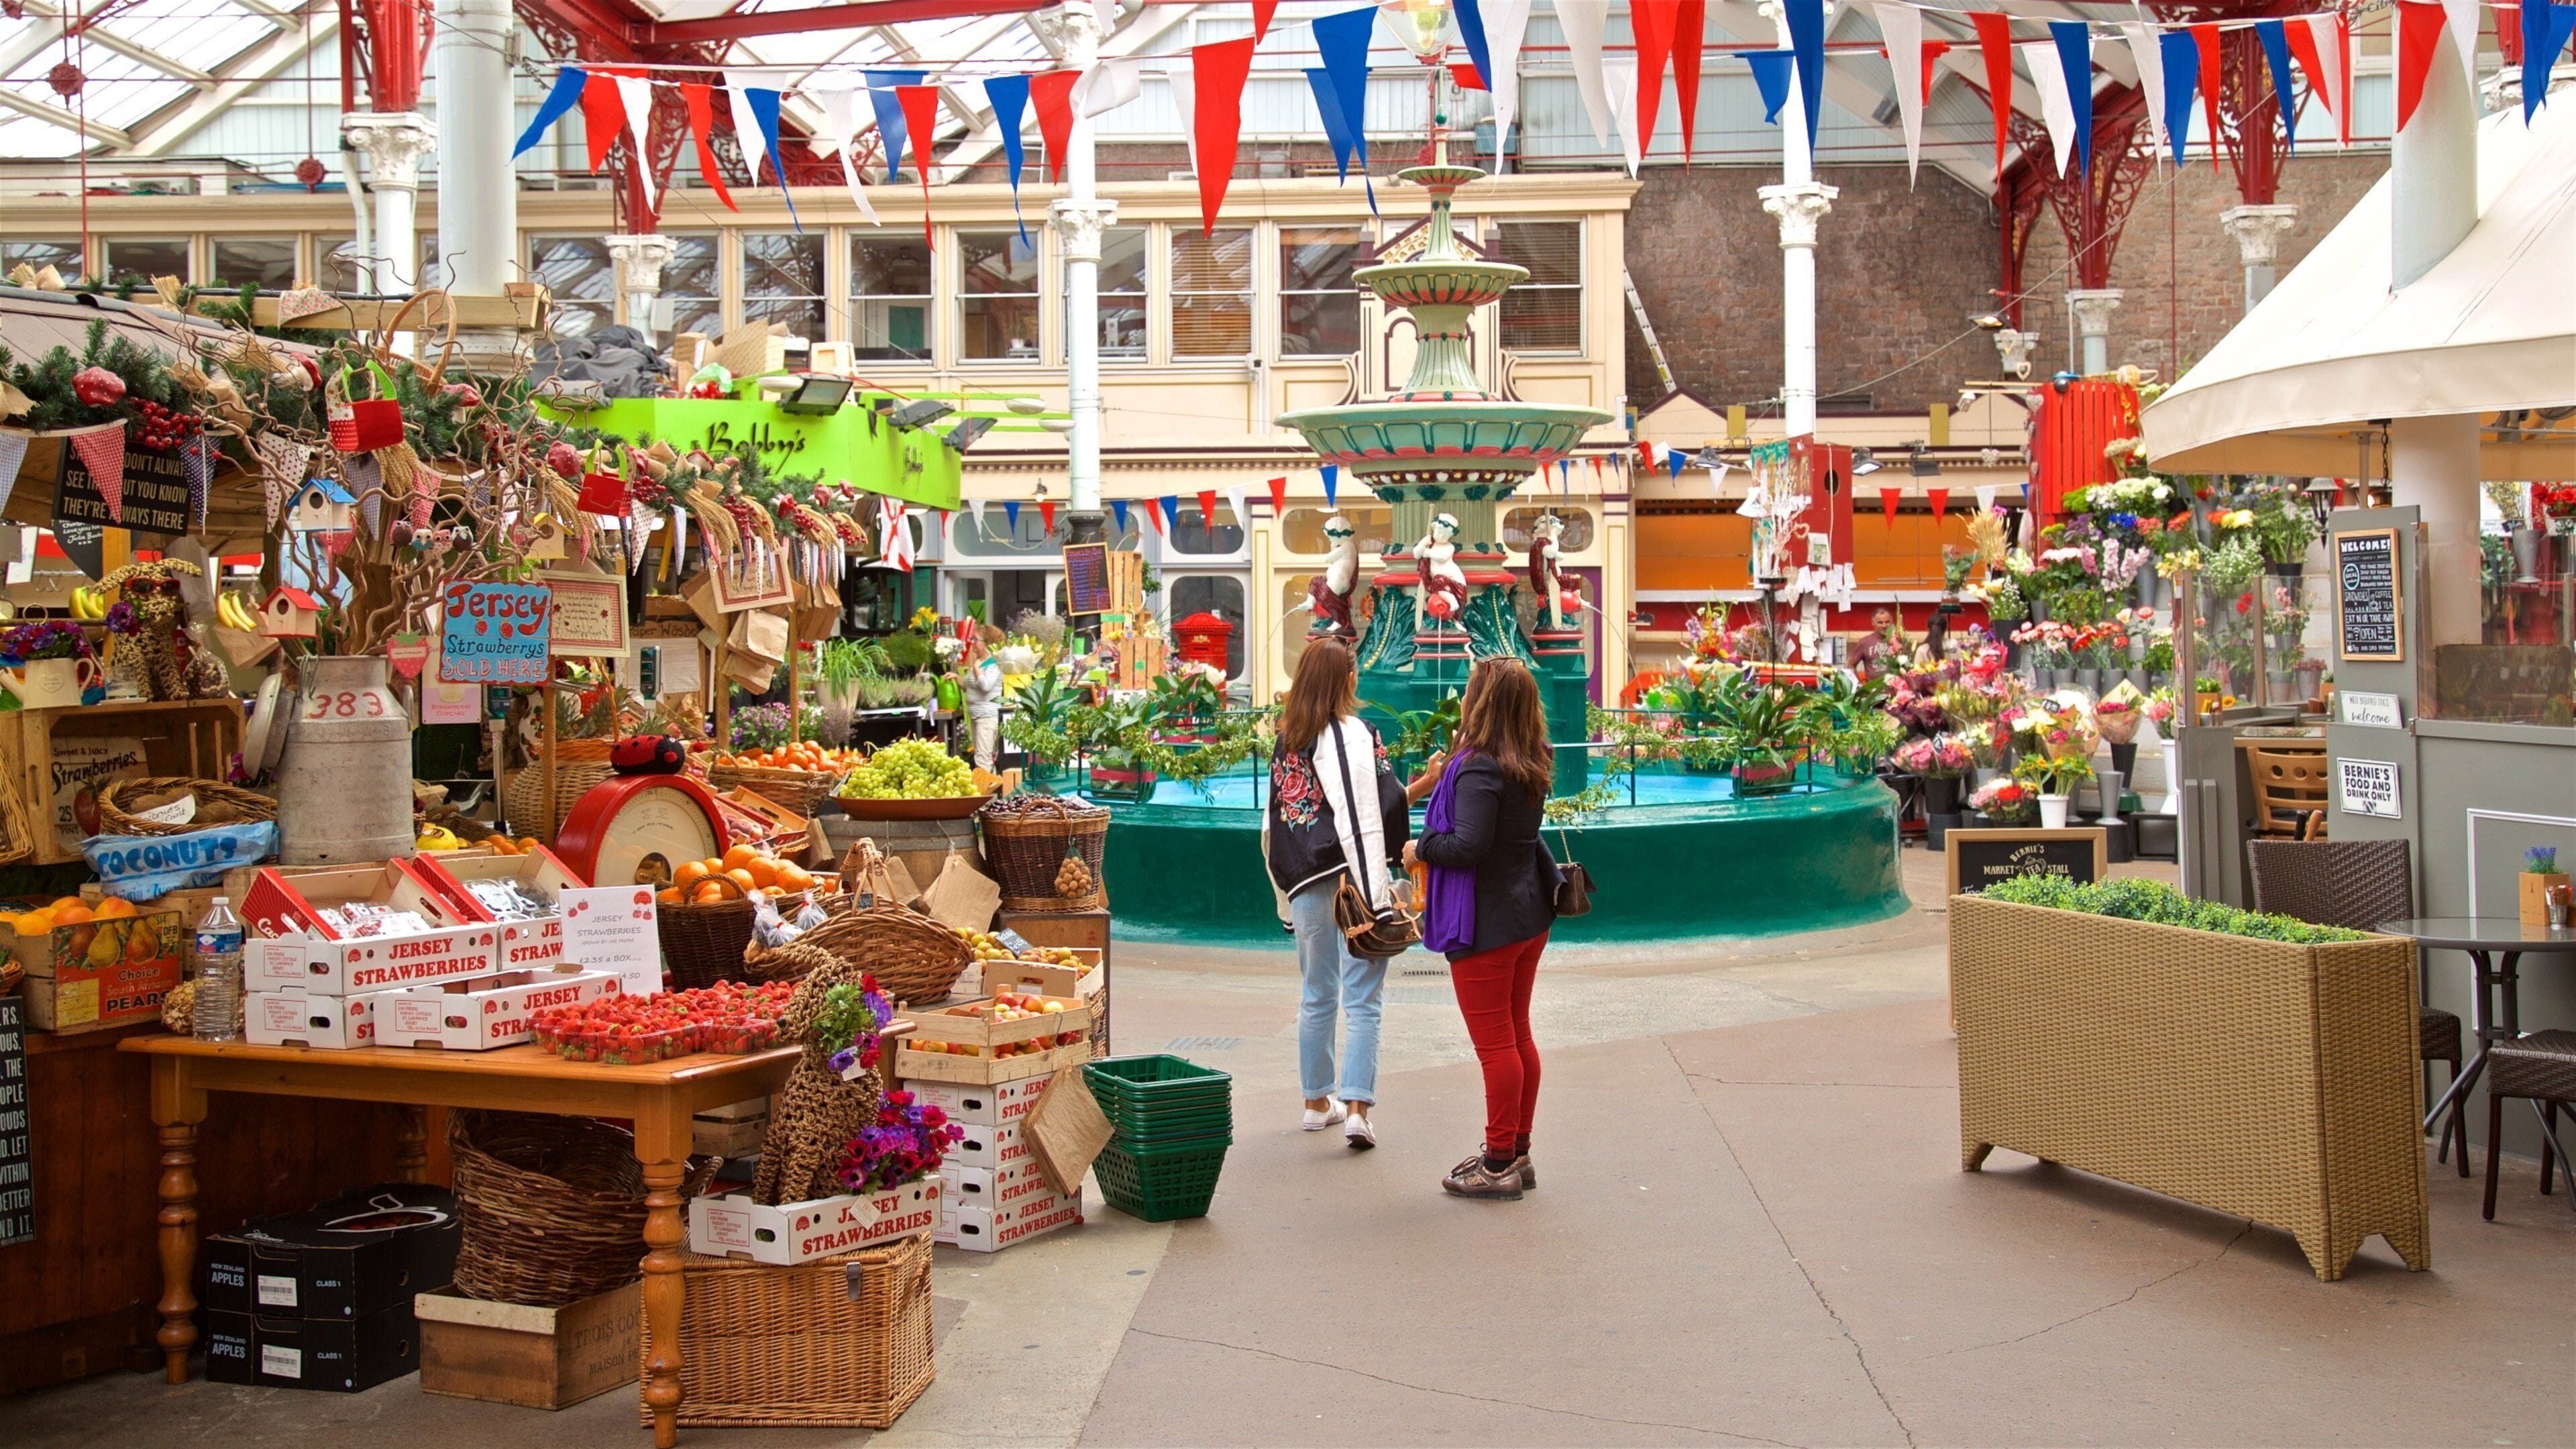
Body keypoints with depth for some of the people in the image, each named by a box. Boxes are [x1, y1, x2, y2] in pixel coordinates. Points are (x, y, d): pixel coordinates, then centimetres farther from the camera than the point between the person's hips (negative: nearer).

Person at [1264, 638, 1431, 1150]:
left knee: (1317, 997, 17)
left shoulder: (1286, 740, 8)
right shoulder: (1353, 735, -7)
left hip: (1305, 887, 5)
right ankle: (1356, 1108, -9)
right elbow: (1365, 822, -13)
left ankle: (1318, 1101, 27)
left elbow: (1274, 823, 10)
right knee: (1362, 1001, -2)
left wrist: (1287, 890, 15)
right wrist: (1377, 896, -12)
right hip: (1350, 882, -5)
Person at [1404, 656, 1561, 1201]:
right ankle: (1517, 1154, 26)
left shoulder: (1479, 769, -21)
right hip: (1529, 916, 9)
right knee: (1518, 1038, 16)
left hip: (1485, 926, -9)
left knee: (1495, 1044, -1)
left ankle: (1499, 1166, 7)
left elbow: (1469, 844, -28)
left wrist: (1421, 848, -10)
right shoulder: (1531, 767, 5)